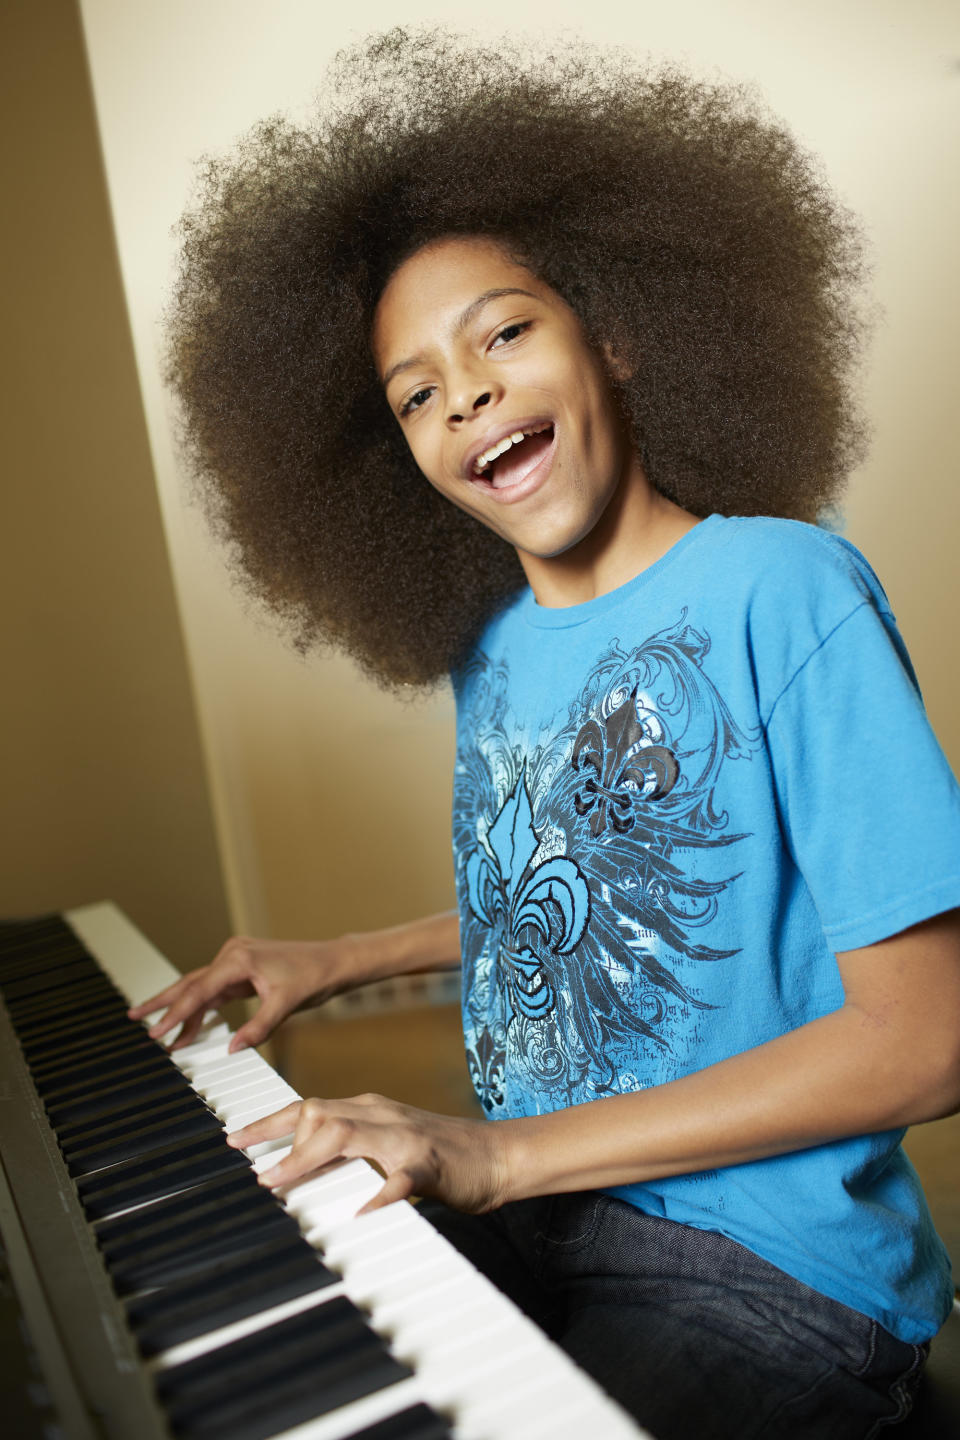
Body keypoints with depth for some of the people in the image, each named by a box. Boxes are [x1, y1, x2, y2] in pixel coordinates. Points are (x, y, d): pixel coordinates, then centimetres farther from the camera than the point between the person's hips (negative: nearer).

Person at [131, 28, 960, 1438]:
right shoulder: (486, 650, 1)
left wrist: (504, 1155, -21)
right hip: (531, 1207, 6)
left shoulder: (781, 589, -18)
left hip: (767, 1267, -5)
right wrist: (333, 962, 9)